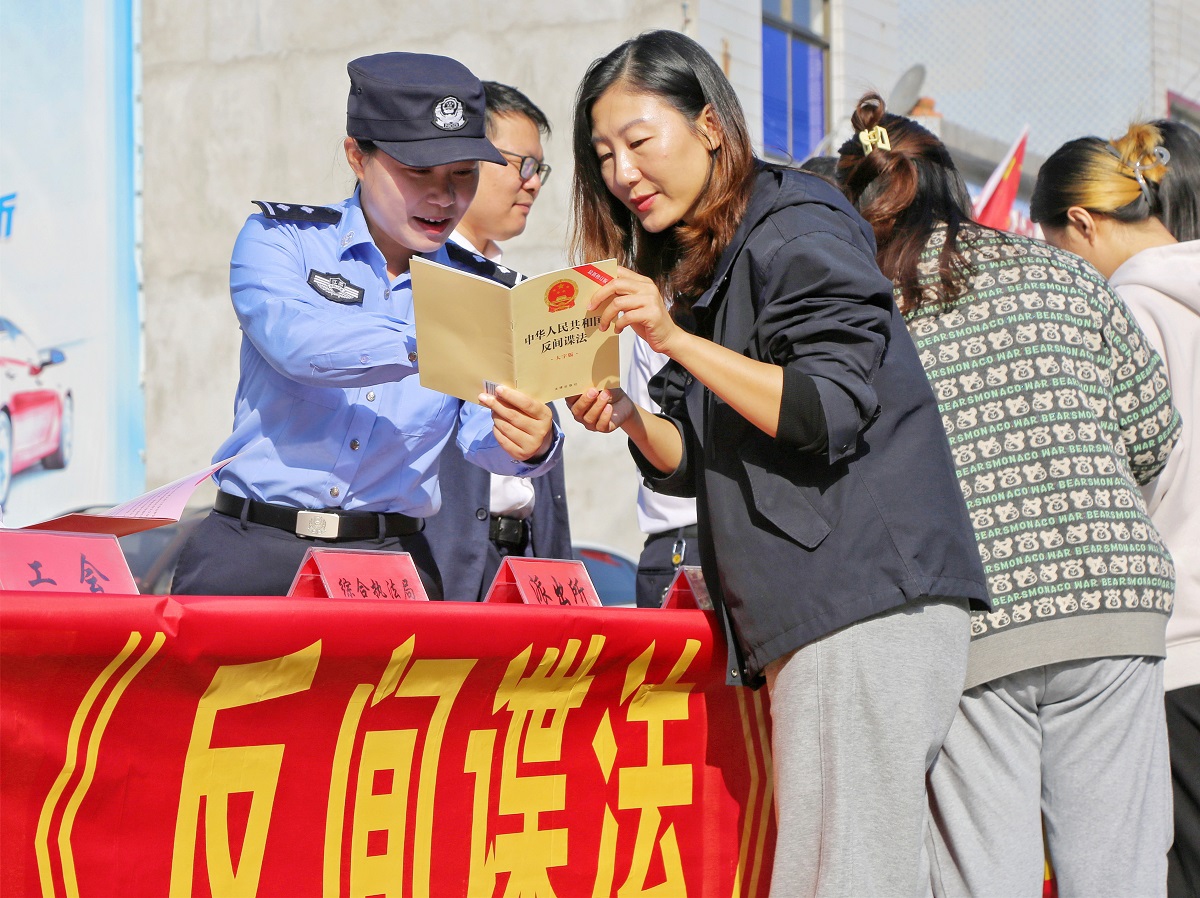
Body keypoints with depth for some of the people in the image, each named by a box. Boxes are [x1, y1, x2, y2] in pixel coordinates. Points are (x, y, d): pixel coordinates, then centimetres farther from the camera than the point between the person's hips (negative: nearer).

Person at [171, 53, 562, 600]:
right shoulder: (278, 239, 4)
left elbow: (480, 433, -1)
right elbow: (295, 339, -17)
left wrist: (528, 444, -25)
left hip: (393, 559, 3)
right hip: (254, 550, -3)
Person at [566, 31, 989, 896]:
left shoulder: (796, 231, -5)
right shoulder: (693, 269, 21)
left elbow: (834, 411, -15)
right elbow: (698, 464, 18)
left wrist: (676, 340, -19)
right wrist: (628, 420, -3)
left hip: (866, 595, -9)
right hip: (806, 614, 9)